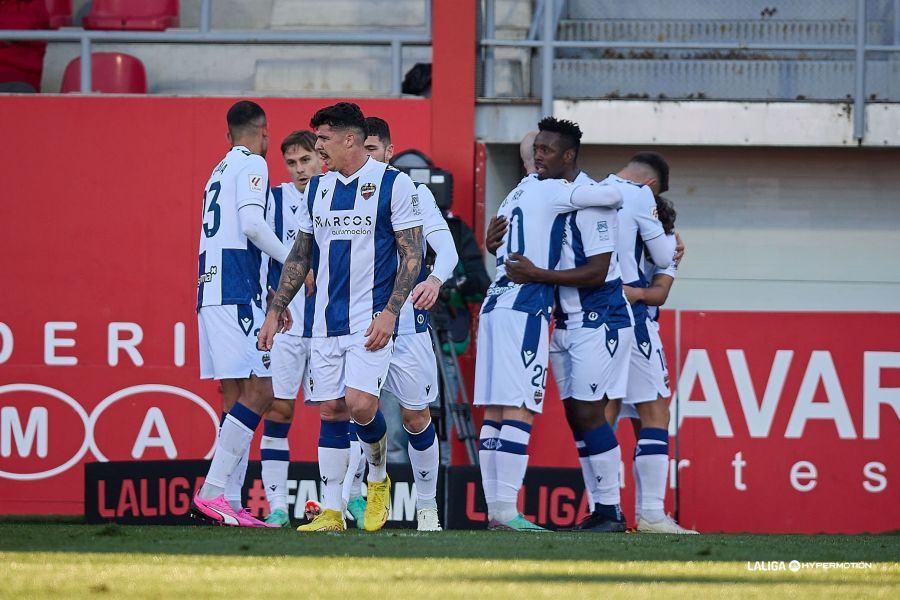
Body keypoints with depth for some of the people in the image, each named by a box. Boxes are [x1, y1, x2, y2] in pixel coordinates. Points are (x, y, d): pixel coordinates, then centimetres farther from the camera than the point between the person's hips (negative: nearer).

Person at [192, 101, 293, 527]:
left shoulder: (220, 171, 24)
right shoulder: (251, 164, -2)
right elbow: (251, 223, -17)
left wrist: (271, 298, 30)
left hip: (211, 292, 9)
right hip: (236, 295, -9)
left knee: (237, 397, 8)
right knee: (258, 392, -11)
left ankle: (230, 501, 2)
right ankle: (214, 489, -18)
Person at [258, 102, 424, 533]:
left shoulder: (393, 184, -5)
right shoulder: (317, 187, 12)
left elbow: (412, 256, -6)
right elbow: (300, 256, 18)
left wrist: (390, 312, -15)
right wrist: (275, 311, 13)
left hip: (370, 319, -5)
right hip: (324, 320, 5)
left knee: (360, 404, -17)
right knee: (330, 410, 3)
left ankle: (378, 477, 11)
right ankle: (331, 511, 6)